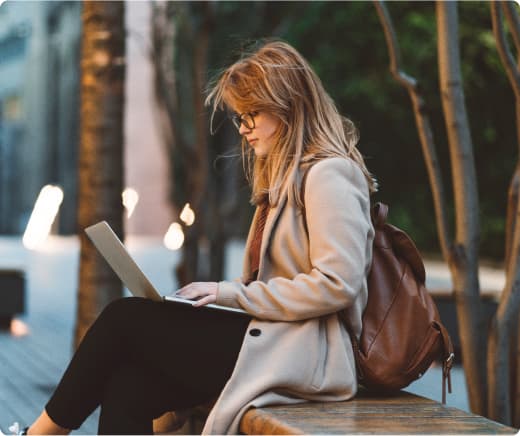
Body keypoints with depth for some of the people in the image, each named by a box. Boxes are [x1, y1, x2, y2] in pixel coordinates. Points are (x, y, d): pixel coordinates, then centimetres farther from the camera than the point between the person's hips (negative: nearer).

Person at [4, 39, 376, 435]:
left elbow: (336, 284, -19)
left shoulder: (329, 175, -9)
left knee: (125, 318, -10)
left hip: (300, 355, -9)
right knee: (129, 386, -13)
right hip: (272, 339, 9)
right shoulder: (287, 175, 22)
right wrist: (219, 293, 2)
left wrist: (232, 292, -14)